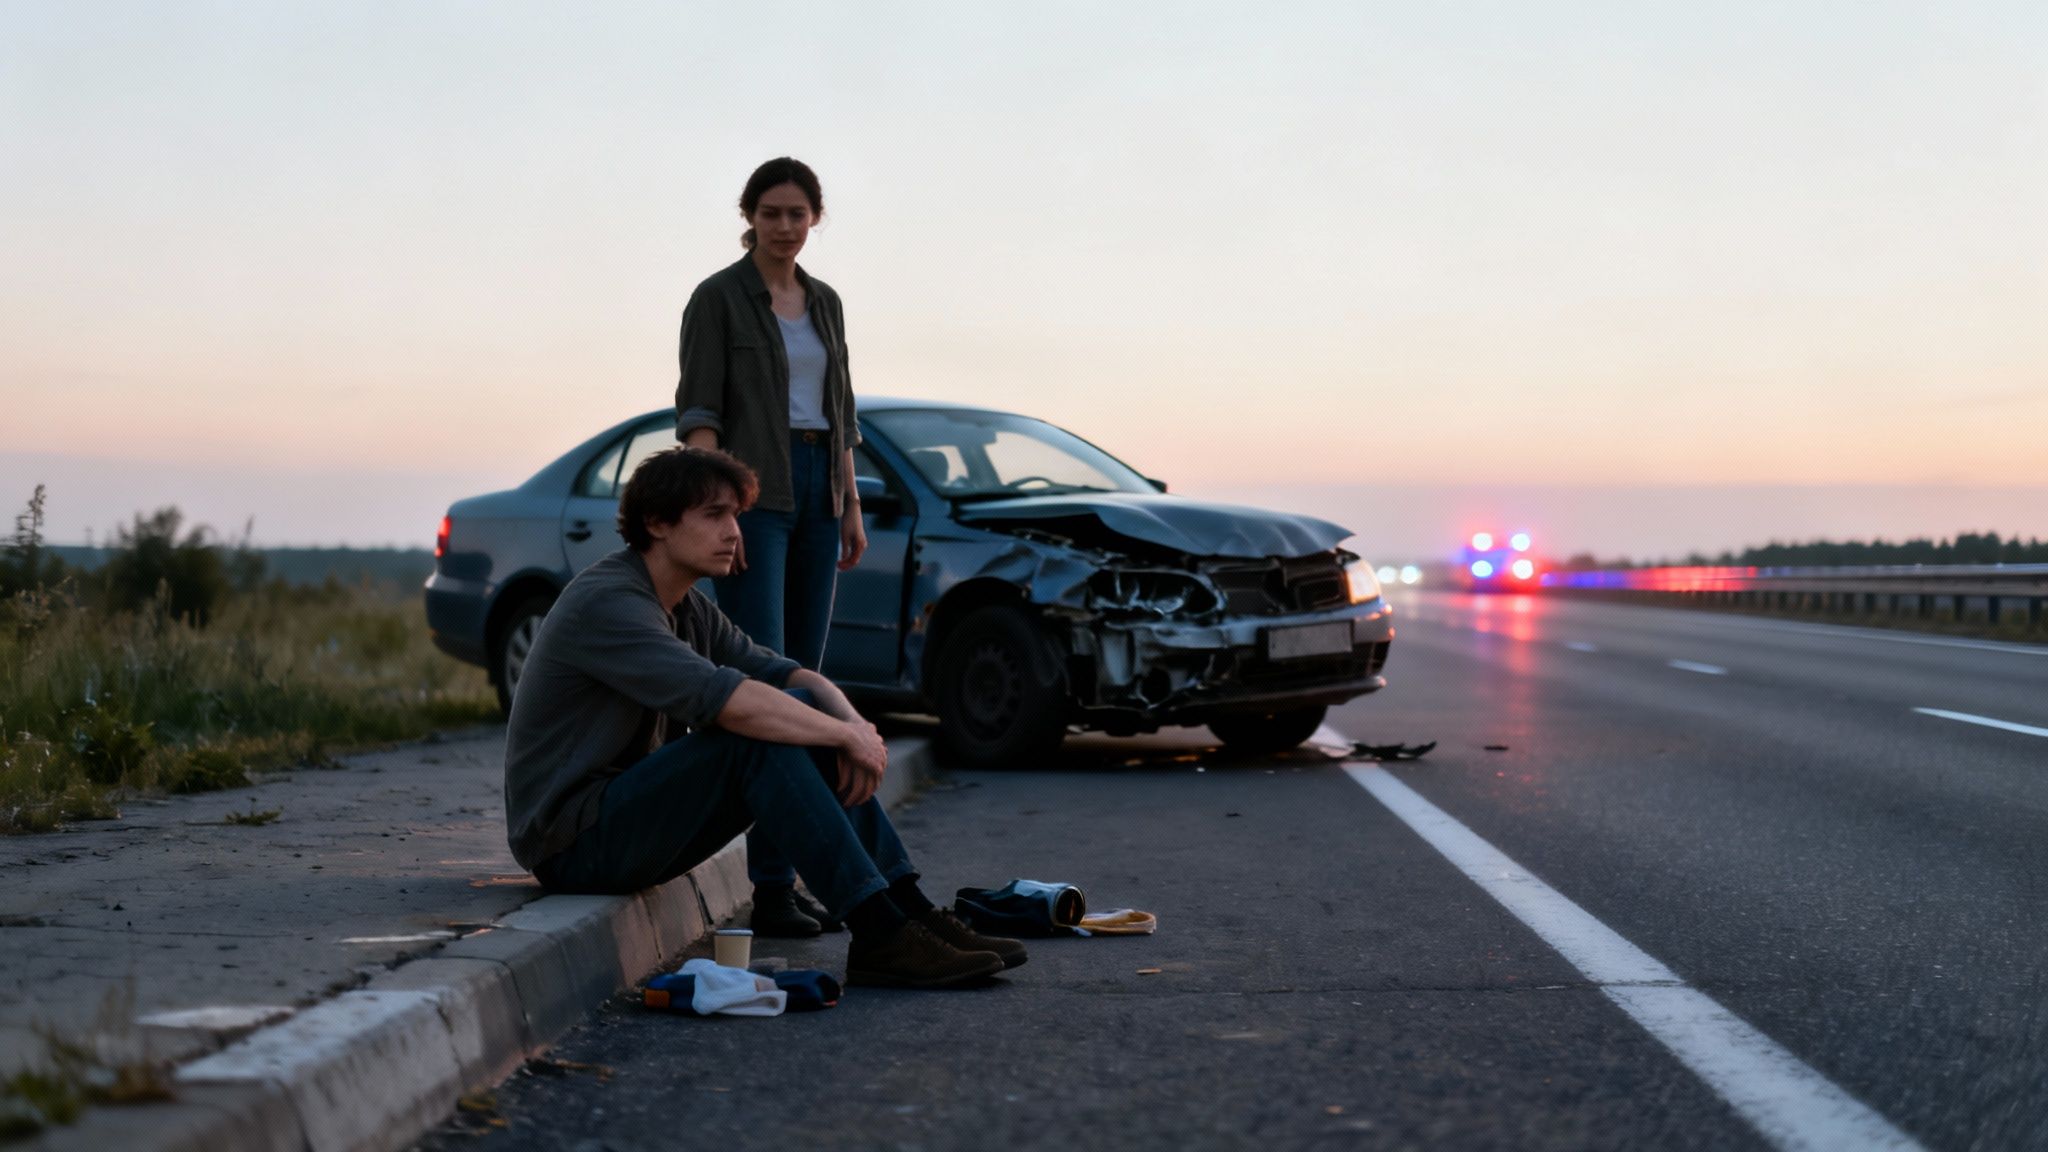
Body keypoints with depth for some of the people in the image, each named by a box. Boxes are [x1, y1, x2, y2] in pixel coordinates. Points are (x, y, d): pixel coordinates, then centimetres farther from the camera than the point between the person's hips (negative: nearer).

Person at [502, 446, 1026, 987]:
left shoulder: (686, 607, 12)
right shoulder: (606, 602, -20)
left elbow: (788, 674, 6)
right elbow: (722, 698, -31)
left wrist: (855, 725, -15)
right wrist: (847, 735, -23)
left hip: (630, 818, 10)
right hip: (573, 844, -10)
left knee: (800, 711, -2)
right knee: (759, 732, -26)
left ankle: (912, 916, -9)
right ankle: (881, 937, -29)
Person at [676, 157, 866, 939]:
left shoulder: (824, 303, 16)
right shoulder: (718, 298, -3)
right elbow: (697, 410, -9)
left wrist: (851, 508, 13)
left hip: (816, 492, 7)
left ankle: (791, 875, 9)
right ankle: (771, 888, -17)